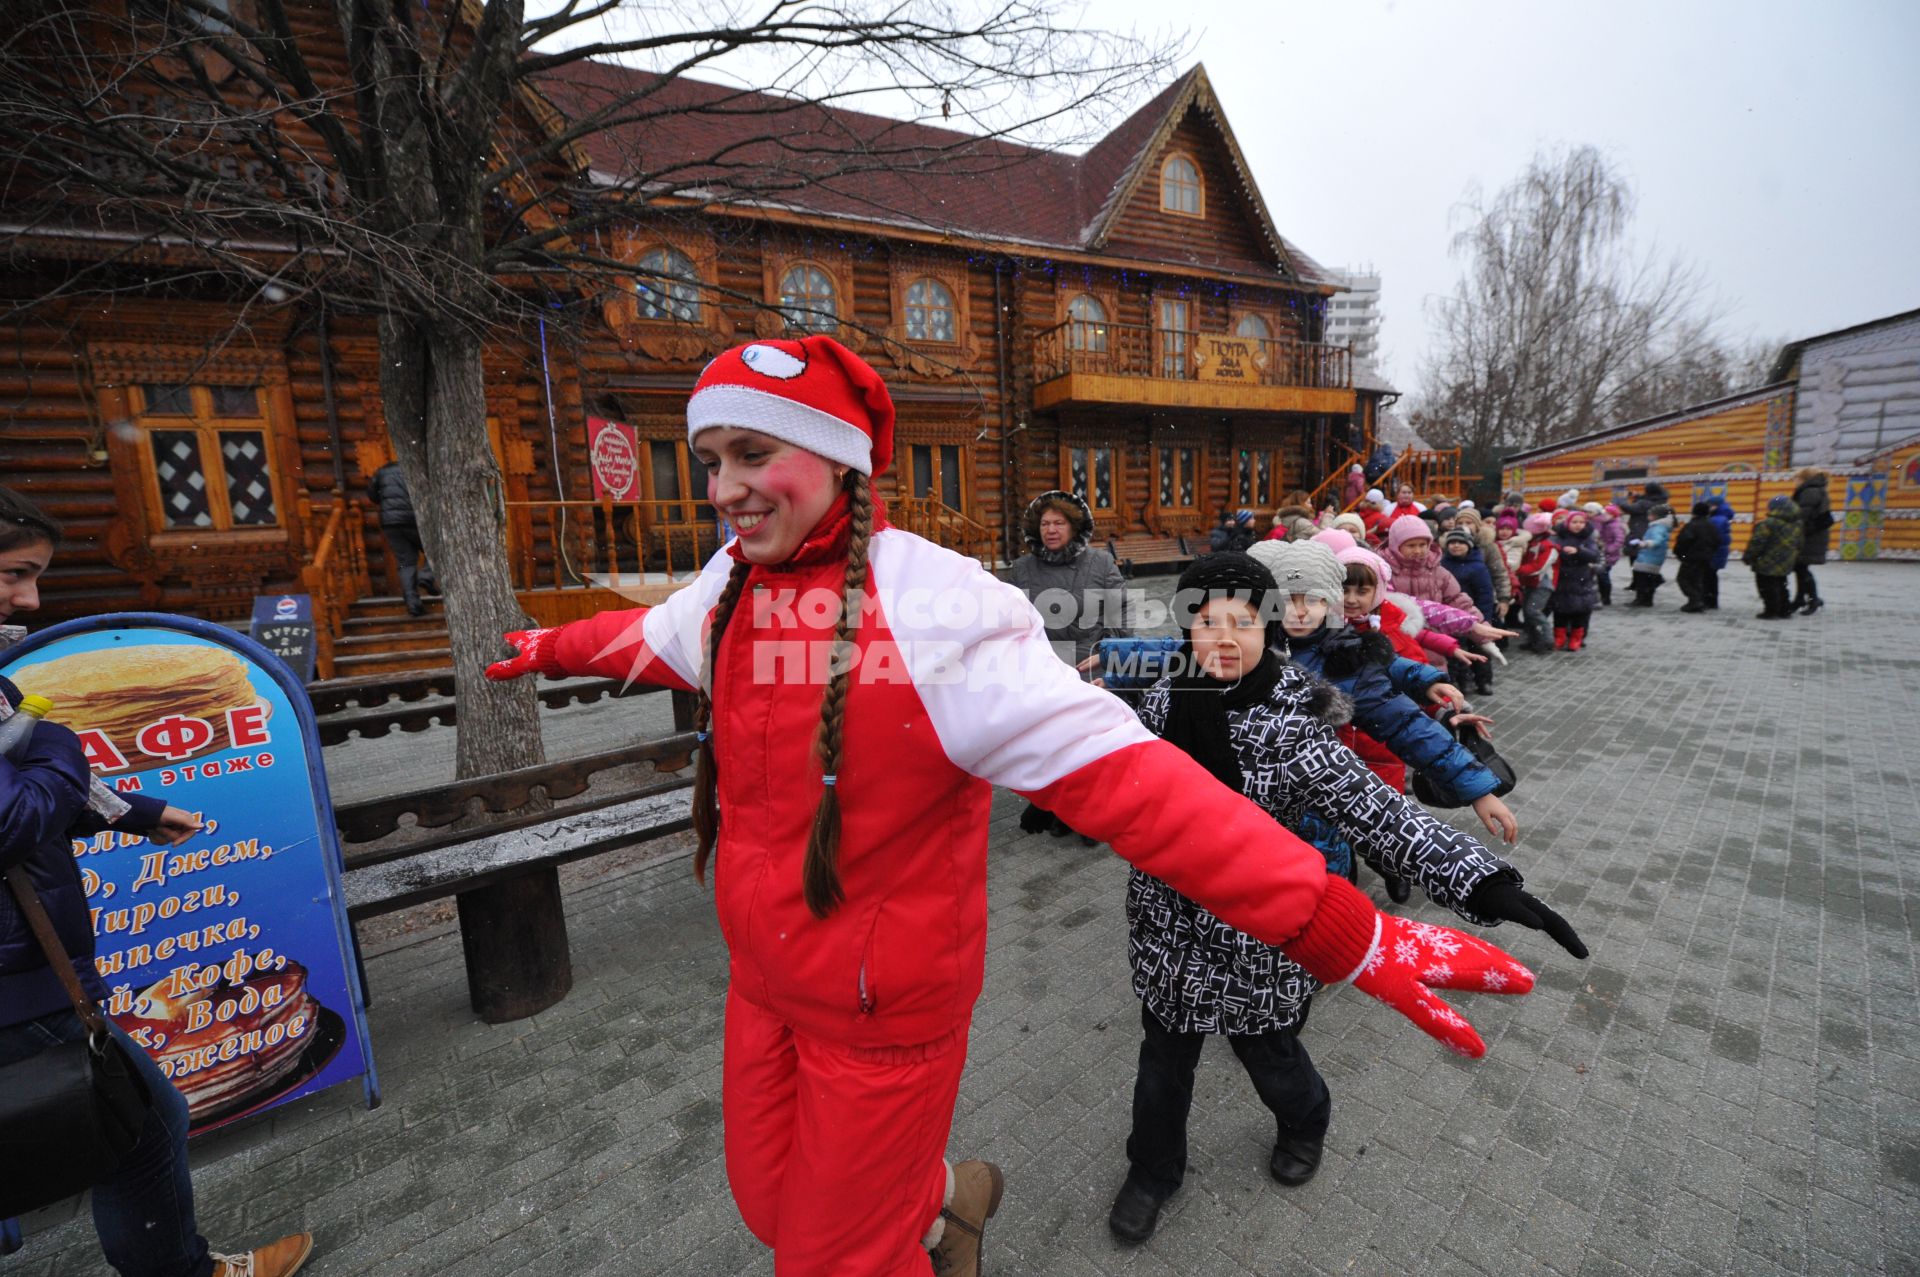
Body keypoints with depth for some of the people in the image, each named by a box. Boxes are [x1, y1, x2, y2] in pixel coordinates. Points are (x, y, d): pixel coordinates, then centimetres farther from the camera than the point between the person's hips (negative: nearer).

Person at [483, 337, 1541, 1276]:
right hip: (761, 978, 7)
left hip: (886, 1003, -6)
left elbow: (1125, 781, -32)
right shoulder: (730, 590, -5)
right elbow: (641, 638, 18)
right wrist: (548, 648, 36)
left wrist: (1342, 931, -35)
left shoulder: (936, 613, -28)